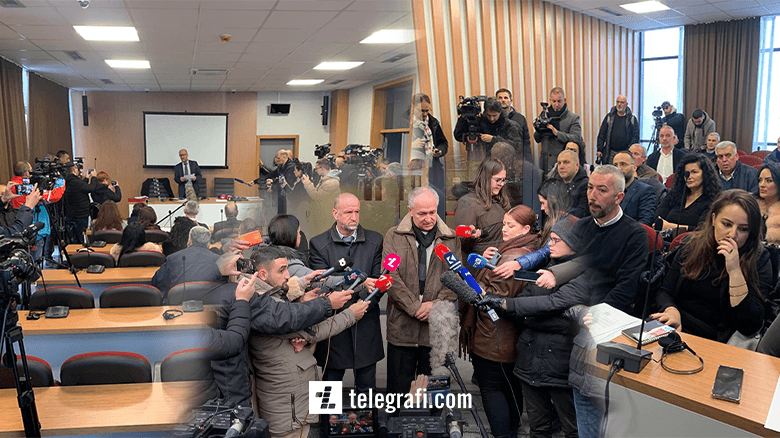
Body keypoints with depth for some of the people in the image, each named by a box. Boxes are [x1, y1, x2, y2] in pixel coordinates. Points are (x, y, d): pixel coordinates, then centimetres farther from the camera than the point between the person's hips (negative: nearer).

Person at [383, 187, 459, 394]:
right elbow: (391, 277, -4)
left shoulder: (451, 239, 9)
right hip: (402, 326, -1)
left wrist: (436, 304, -12)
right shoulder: (394, 236, 5)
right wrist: (414, 308, -12)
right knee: (398, 387, 7)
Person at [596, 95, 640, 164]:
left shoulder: (632, 119, 6)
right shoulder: (609, 117, 9)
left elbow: (635, 137, 2)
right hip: (610, 153, 1)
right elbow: (602, 134, 8)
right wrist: (599, 149, 0)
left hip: (625, 153, -1)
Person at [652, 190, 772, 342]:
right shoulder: (693, 244, 7)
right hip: (677, 329, 4)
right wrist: (671, 311, -12)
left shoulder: (759, 260, -4)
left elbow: (750, 327, -14)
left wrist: (735, 271, -21)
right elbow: (666, 291, 11)